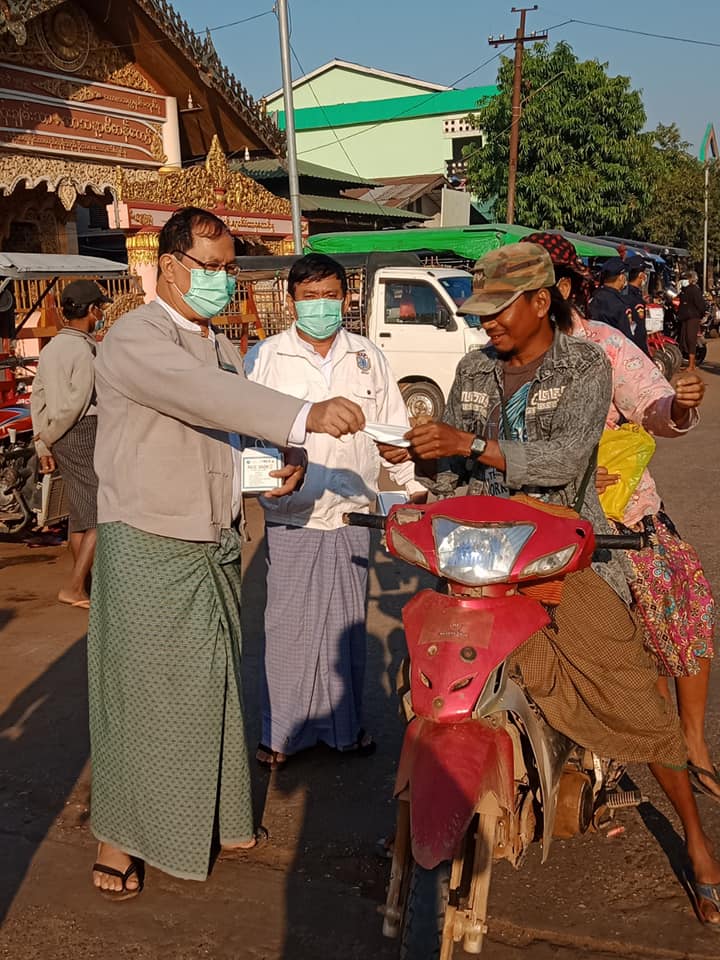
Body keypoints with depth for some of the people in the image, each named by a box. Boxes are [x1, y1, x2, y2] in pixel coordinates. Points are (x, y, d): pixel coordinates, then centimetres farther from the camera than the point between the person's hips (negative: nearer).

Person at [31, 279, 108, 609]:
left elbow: (38, 398, 13)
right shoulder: (84, 350, -14)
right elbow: (78, 403, -18)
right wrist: (49, 436, -3)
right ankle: (74, 587, -7)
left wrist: (43, 445, 15)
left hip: (61, 439, 9)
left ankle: (83, 587, 25)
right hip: (85, 434, -9)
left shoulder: (51, 347, 12)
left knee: (79, 513, 16)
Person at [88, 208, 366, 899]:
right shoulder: (135, 338, -15)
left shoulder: (220, 346, 13)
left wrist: (282, 465, -3)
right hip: (149, 549, -8)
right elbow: (206, 397, -32)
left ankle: (209, 818, 33)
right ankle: (119, 841, 20)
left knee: (208, 684, 16)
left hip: (214, 545, 8)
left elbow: (233, 431, 18)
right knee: (142, 690, 3)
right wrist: (307, 417, -42)